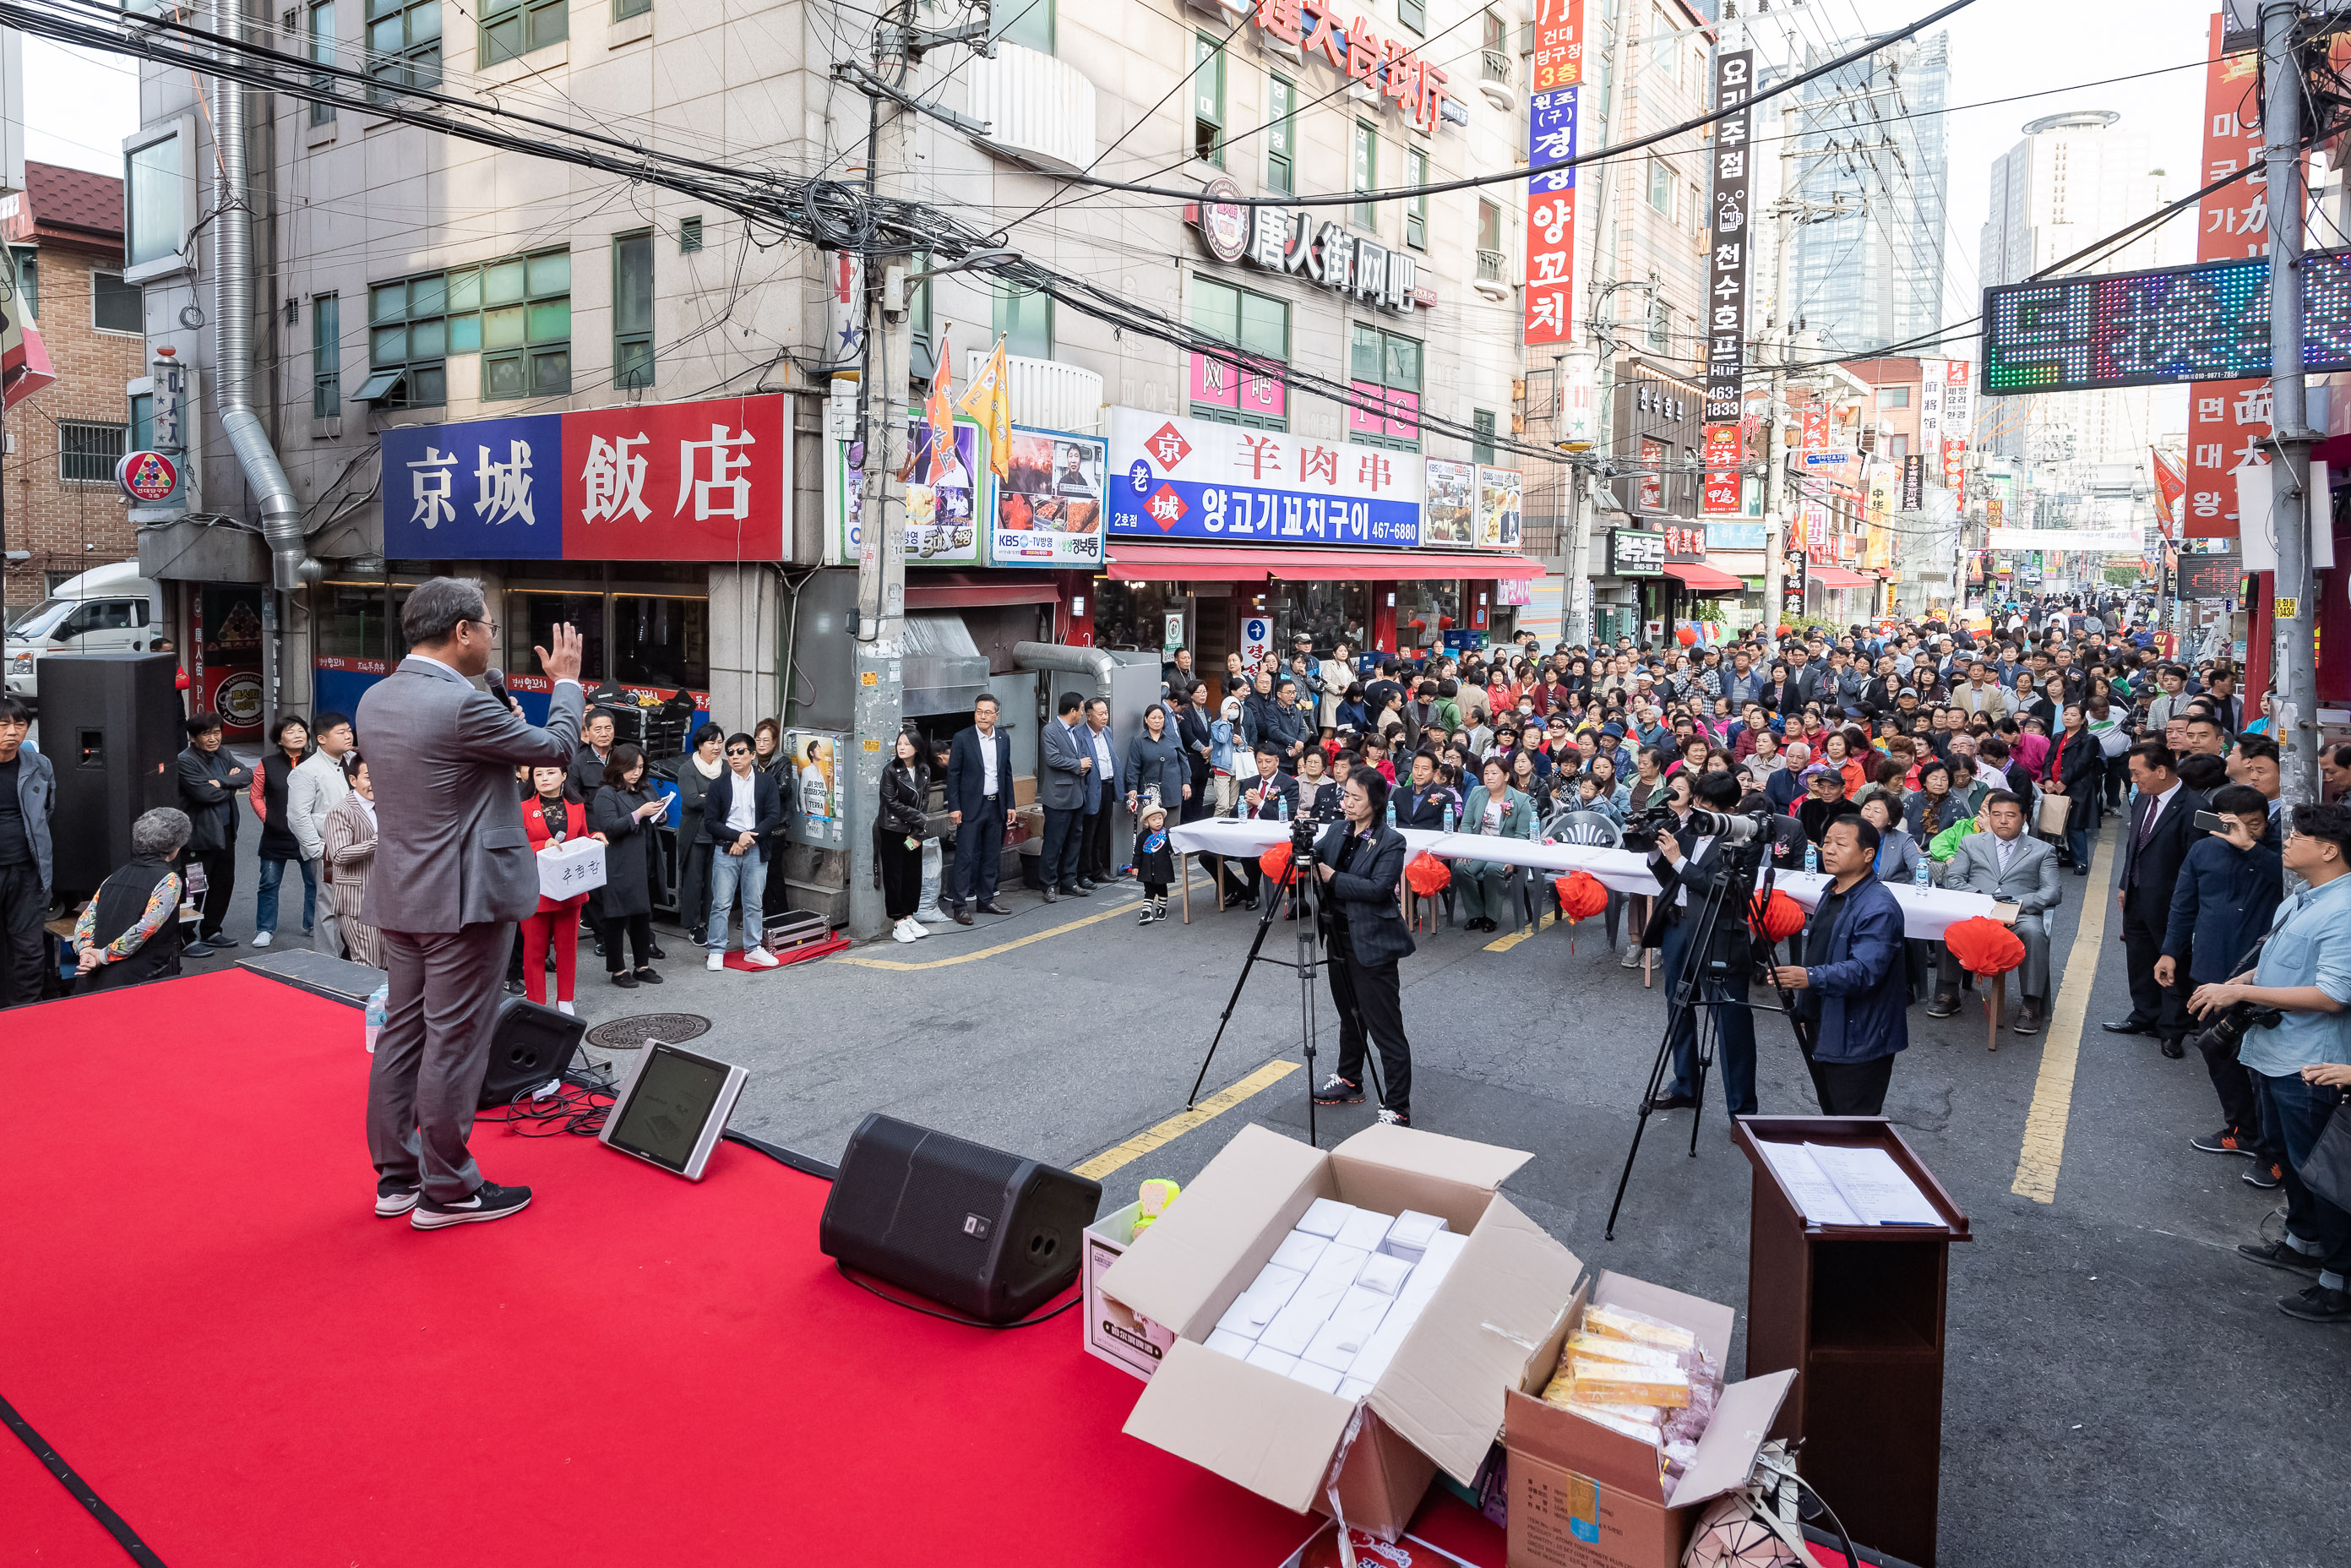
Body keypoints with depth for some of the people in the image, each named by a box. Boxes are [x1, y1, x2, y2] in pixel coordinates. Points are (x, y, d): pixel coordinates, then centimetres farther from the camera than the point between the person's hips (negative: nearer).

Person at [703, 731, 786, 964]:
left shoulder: (767, 781, 2)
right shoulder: (718, 785, 1)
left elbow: (774, 817, -3)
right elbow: (710, 822, -2)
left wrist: (749, 838, -13)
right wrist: (738, 836, -15)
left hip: (756, 850, 1)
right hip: (725, 850, -1)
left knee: (755, 903, 8)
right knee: (721, 903, 0)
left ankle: (753, 949, 19)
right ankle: (716, 951, 8)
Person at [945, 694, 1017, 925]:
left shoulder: (1004, 739, 8)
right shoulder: (962, 738, -6)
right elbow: (953, 775, -5)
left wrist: (1009, 805, 9)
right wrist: (954, 807, -11)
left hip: (996, 807, 5)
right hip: (971, 808, -5)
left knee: (992, 856, 11)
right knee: (966, 857, -5)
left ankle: (986, 900, 21)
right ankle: (959, 906, -2)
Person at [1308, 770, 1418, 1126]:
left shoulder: (1391, 841, -13)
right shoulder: (1336, 830, 8)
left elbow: (1378, 887, -23)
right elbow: (1316, 860, 5)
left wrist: (1333, 877, -21)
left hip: (1371, 944, -7)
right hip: (1339, 938, 8)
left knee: (1386, 1030, -5)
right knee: (1349, 1016, 23)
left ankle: (1397, 1111, -2)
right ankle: (1349, 1082, 41)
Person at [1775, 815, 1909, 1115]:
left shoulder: (1879, 908, -20)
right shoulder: (1831, 892, 11)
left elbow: (1864, 970, -31)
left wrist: (1810, 977, -44)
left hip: (1857, 1042, -10)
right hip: (1821, 1034, 10)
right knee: (1832, 1116, 19)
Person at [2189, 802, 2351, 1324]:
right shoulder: (2298, 902, 7)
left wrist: (2241, 992, -23)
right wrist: (2230, 986, 4)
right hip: (2273, 1051, 9)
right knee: (2292, 1158, 24)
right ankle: (2303, 1243, 43)